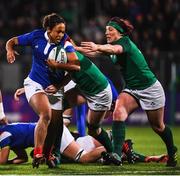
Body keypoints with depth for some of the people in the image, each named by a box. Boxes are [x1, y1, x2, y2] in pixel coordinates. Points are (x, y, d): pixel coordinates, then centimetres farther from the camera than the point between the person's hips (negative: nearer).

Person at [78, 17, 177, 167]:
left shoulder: (125, 42, -22)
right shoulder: (112, 45, 3)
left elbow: (115, 49, -45)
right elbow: (93, 53, -6)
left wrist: (98, 47, -64)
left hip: (150, 88, -7)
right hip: (131, 89, 7)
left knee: (158, 126, 11)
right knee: (118, 111, -23)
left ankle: (172, 152, 40)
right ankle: (116, 154, -29)